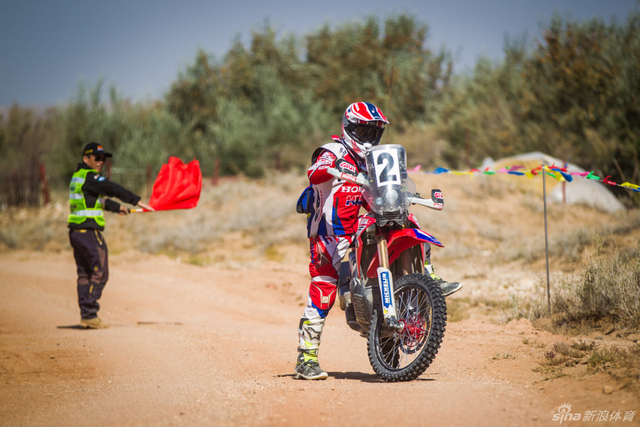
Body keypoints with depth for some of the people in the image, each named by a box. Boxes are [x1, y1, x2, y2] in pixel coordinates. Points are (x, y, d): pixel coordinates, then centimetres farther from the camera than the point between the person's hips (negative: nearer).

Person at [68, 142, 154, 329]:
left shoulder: (78, 176, 20)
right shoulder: (90, 176, -11)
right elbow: (113, 189, -19)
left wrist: (117, 207, 44)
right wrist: (137, 201, -16)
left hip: (76, 231, 10)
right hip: (89, 231, -10)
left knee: (84, 274, 10)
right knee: (99, 273, -6)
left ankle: (85, 315, 9)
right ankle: (89, 315, -9)